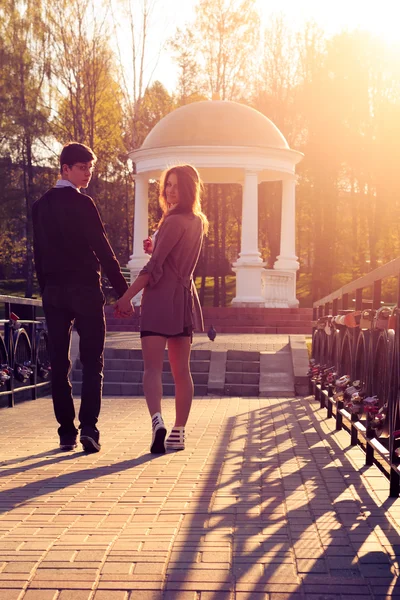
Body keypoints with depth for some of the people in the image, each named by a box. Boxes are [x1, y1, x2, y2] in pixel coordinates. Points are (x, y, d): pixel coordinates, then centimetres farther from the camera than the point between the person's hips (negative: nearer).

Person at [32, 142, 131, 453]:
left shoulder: (41, 206, 10)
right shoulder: (82, 204, -9)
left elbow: (39, 253, 13)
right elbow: (103, 249, -12)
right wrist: (123, 291, -10)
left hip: (53, 291, 5)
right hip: (85, 290, -5)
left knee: (59, 364, 7)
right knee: (92, 362, 0)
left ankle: (67, 433, 9)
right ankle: (88, 428, -10)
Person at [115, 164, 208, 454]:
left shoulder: (174, 221, -13)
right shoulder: (197, 222, 13)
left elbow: (155, 267, -18)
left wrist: (127, 296, -15)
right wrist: (156, 249, 9)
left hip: (161, 298, -8)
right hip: (185, 299, 8)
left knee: (153, 367, -8)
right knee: (181, 370, 9)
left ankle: (157, 421, -25)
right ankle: (178, 433, 13)